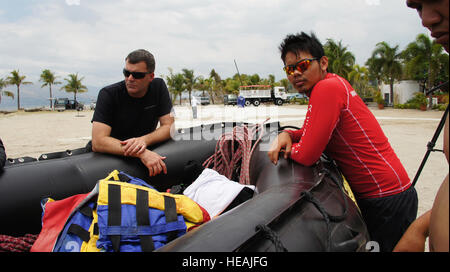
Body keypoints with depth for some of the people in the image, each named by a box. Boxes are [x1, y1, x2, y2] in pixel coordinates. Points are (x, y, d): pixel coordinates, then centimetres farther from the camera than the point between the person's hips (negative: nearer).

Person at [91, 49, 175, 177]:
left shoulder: (159, 87, -5)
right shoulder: (108, 94, -15)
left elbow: (169, 126, -7)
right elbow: (98, 142, -25)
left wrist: (144, 140, -28)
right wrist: (142, 153, -37)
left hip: (146, 152, 3)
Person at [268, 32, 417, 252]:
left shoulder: (327, 87, -21)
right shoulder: (334, 83, 9)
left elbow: (307, 155, -22)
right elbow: (312, 133, 19)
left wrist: (286, 149, -1)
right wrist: (286, 135, -1)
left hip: (388, 200, -9)